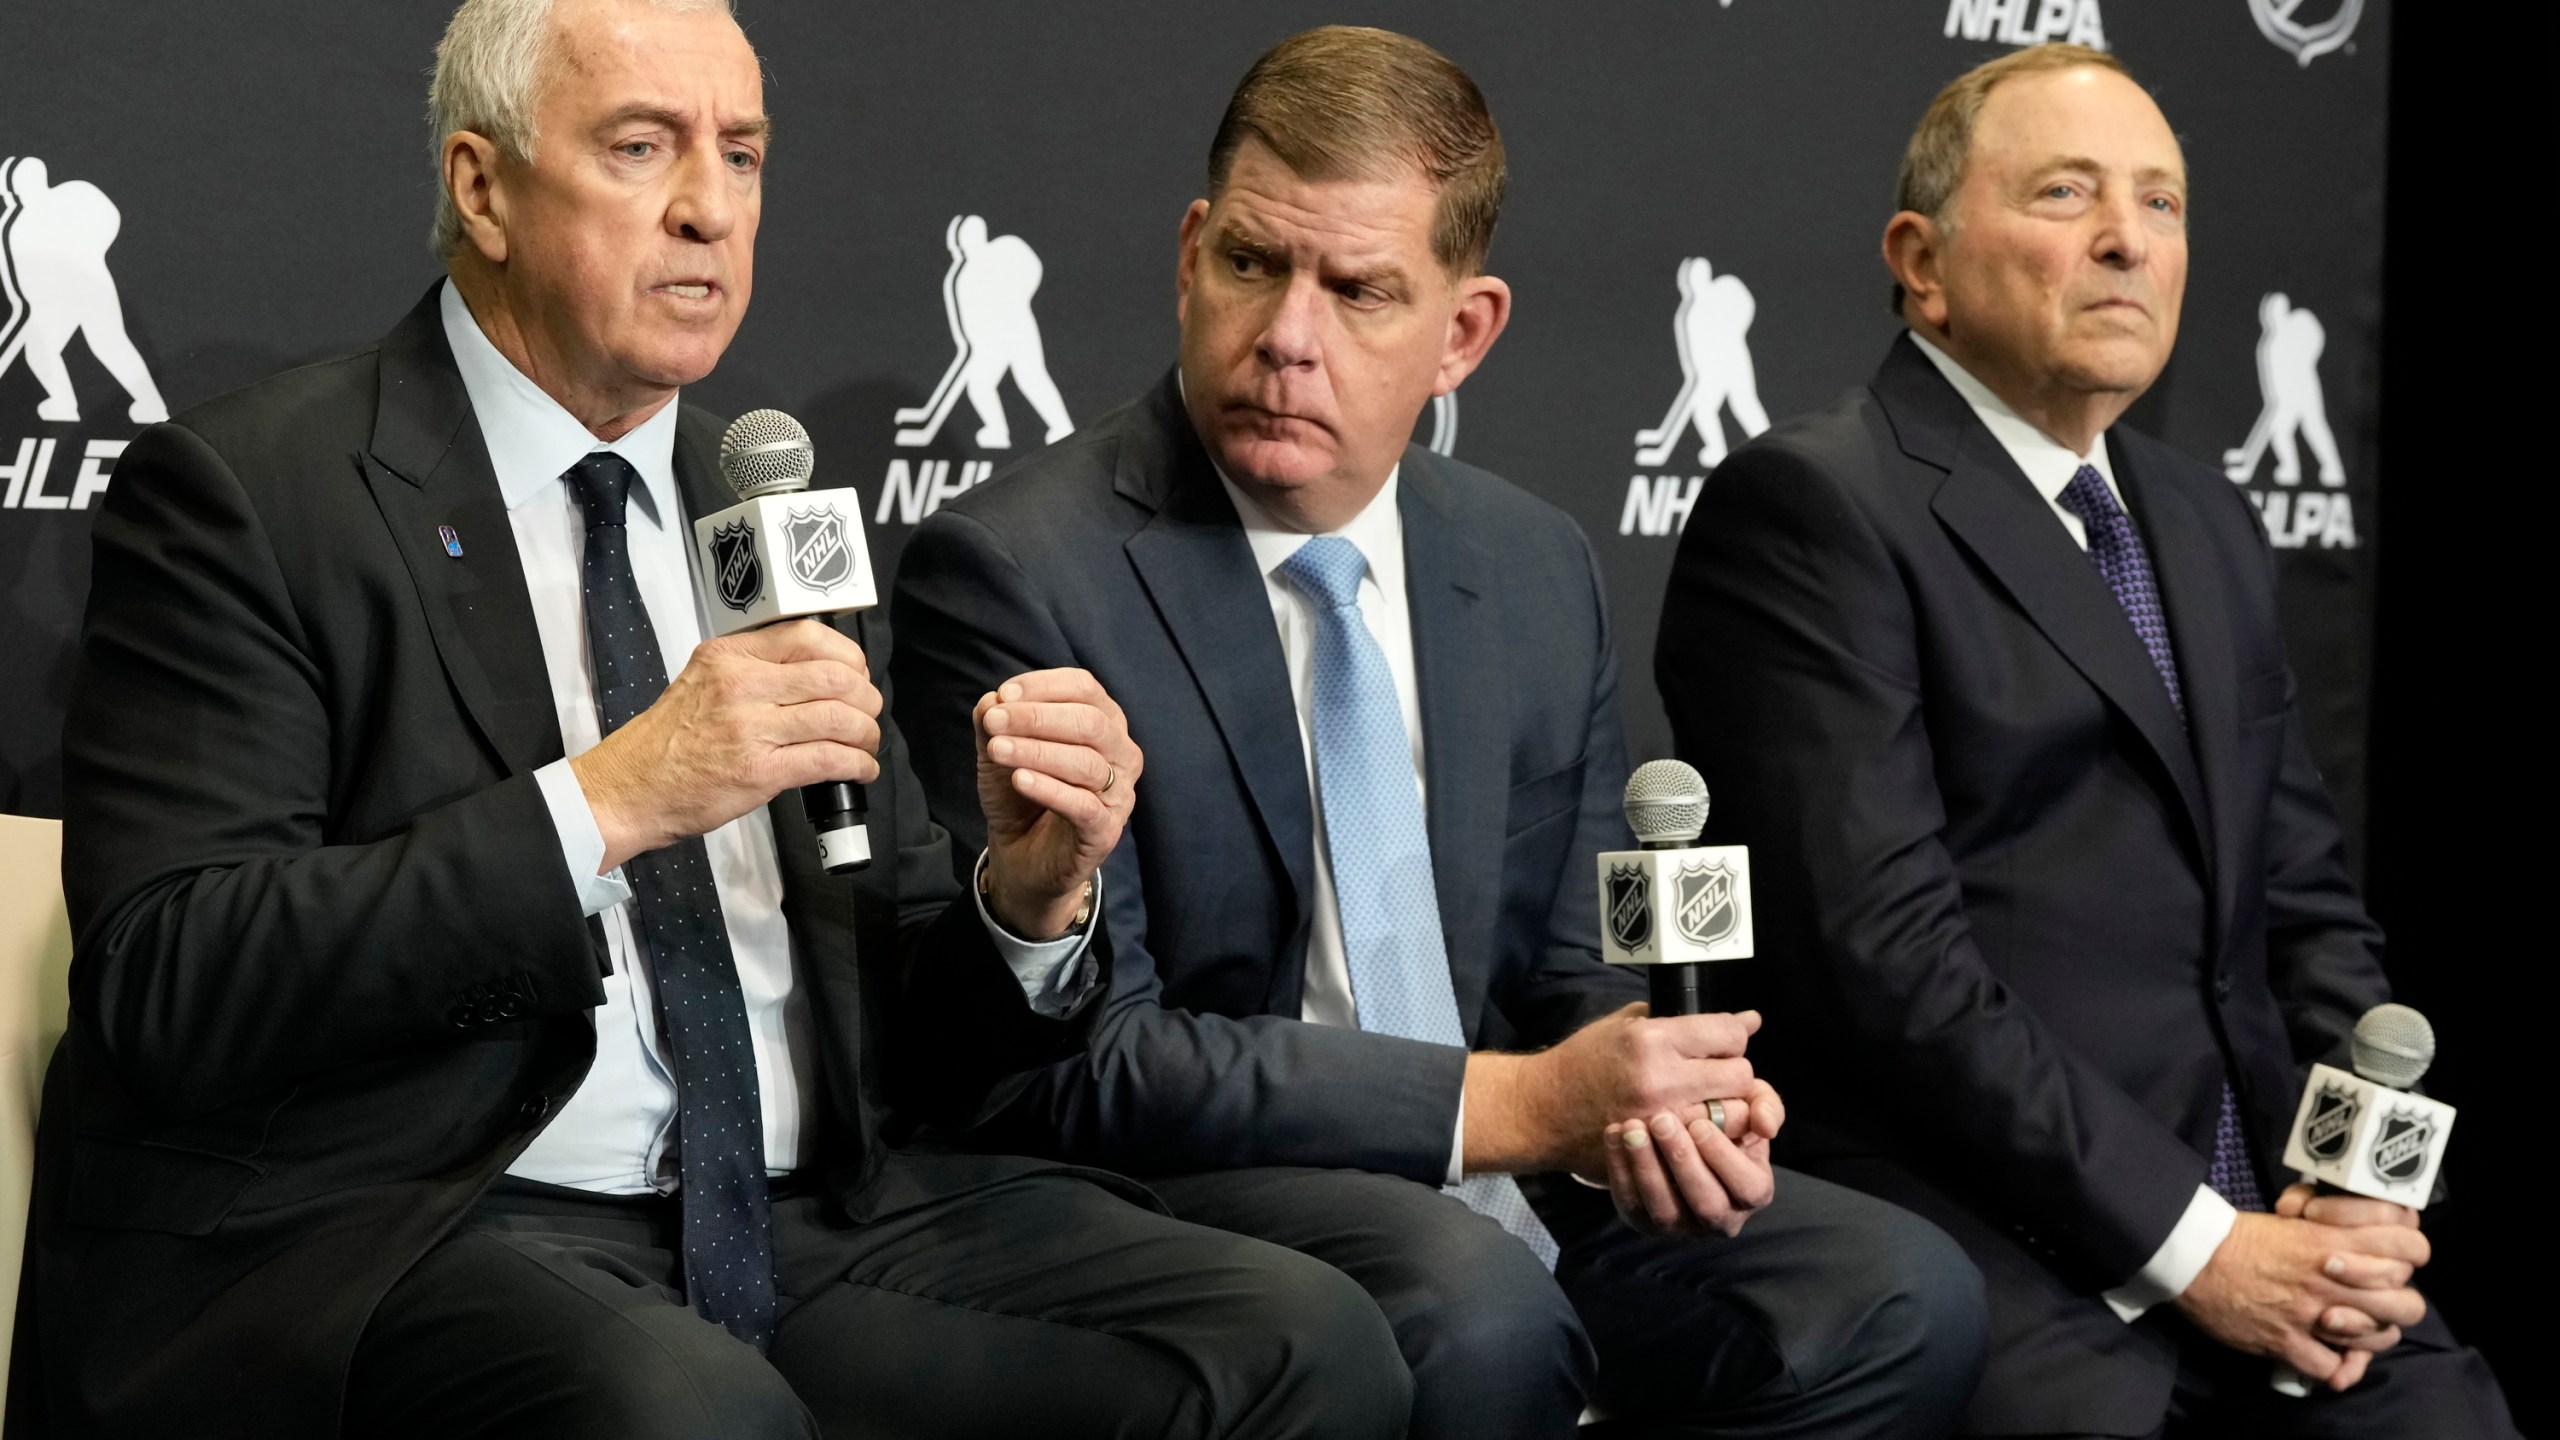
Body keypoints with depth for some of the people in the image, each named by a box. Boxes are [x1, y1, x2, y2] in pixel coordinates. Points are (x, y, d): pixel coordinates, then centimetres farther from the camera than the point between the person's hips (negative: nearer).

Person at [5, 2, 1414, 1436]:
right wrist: (607, 802, -20)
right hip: (389, 1242, -6)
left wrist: (1032, 902, -6)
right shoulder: (246, 494, -1)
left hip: (798, 1216, 6)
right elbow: (170, 984, -14)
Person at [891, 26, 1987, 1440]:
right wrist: (1511, 1103, -20)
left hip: (1493, 1203, 6)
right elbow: (1081, 1065, -16)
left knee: (1904, 1294, -16)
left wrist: (1652, 1101, -9)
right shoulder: (1009, 574, -12)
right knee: (1477, 1309, -36)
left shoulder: (1540, 571, 8)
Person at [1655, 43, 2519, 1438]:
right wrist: (2190, 1241, -13)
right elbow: (1884, 946, -13)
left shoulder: (2206, 525, 20)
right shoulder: (1809, 505, -5)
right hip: (1985, 1256, -6)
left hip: (2252, 1234, 7)